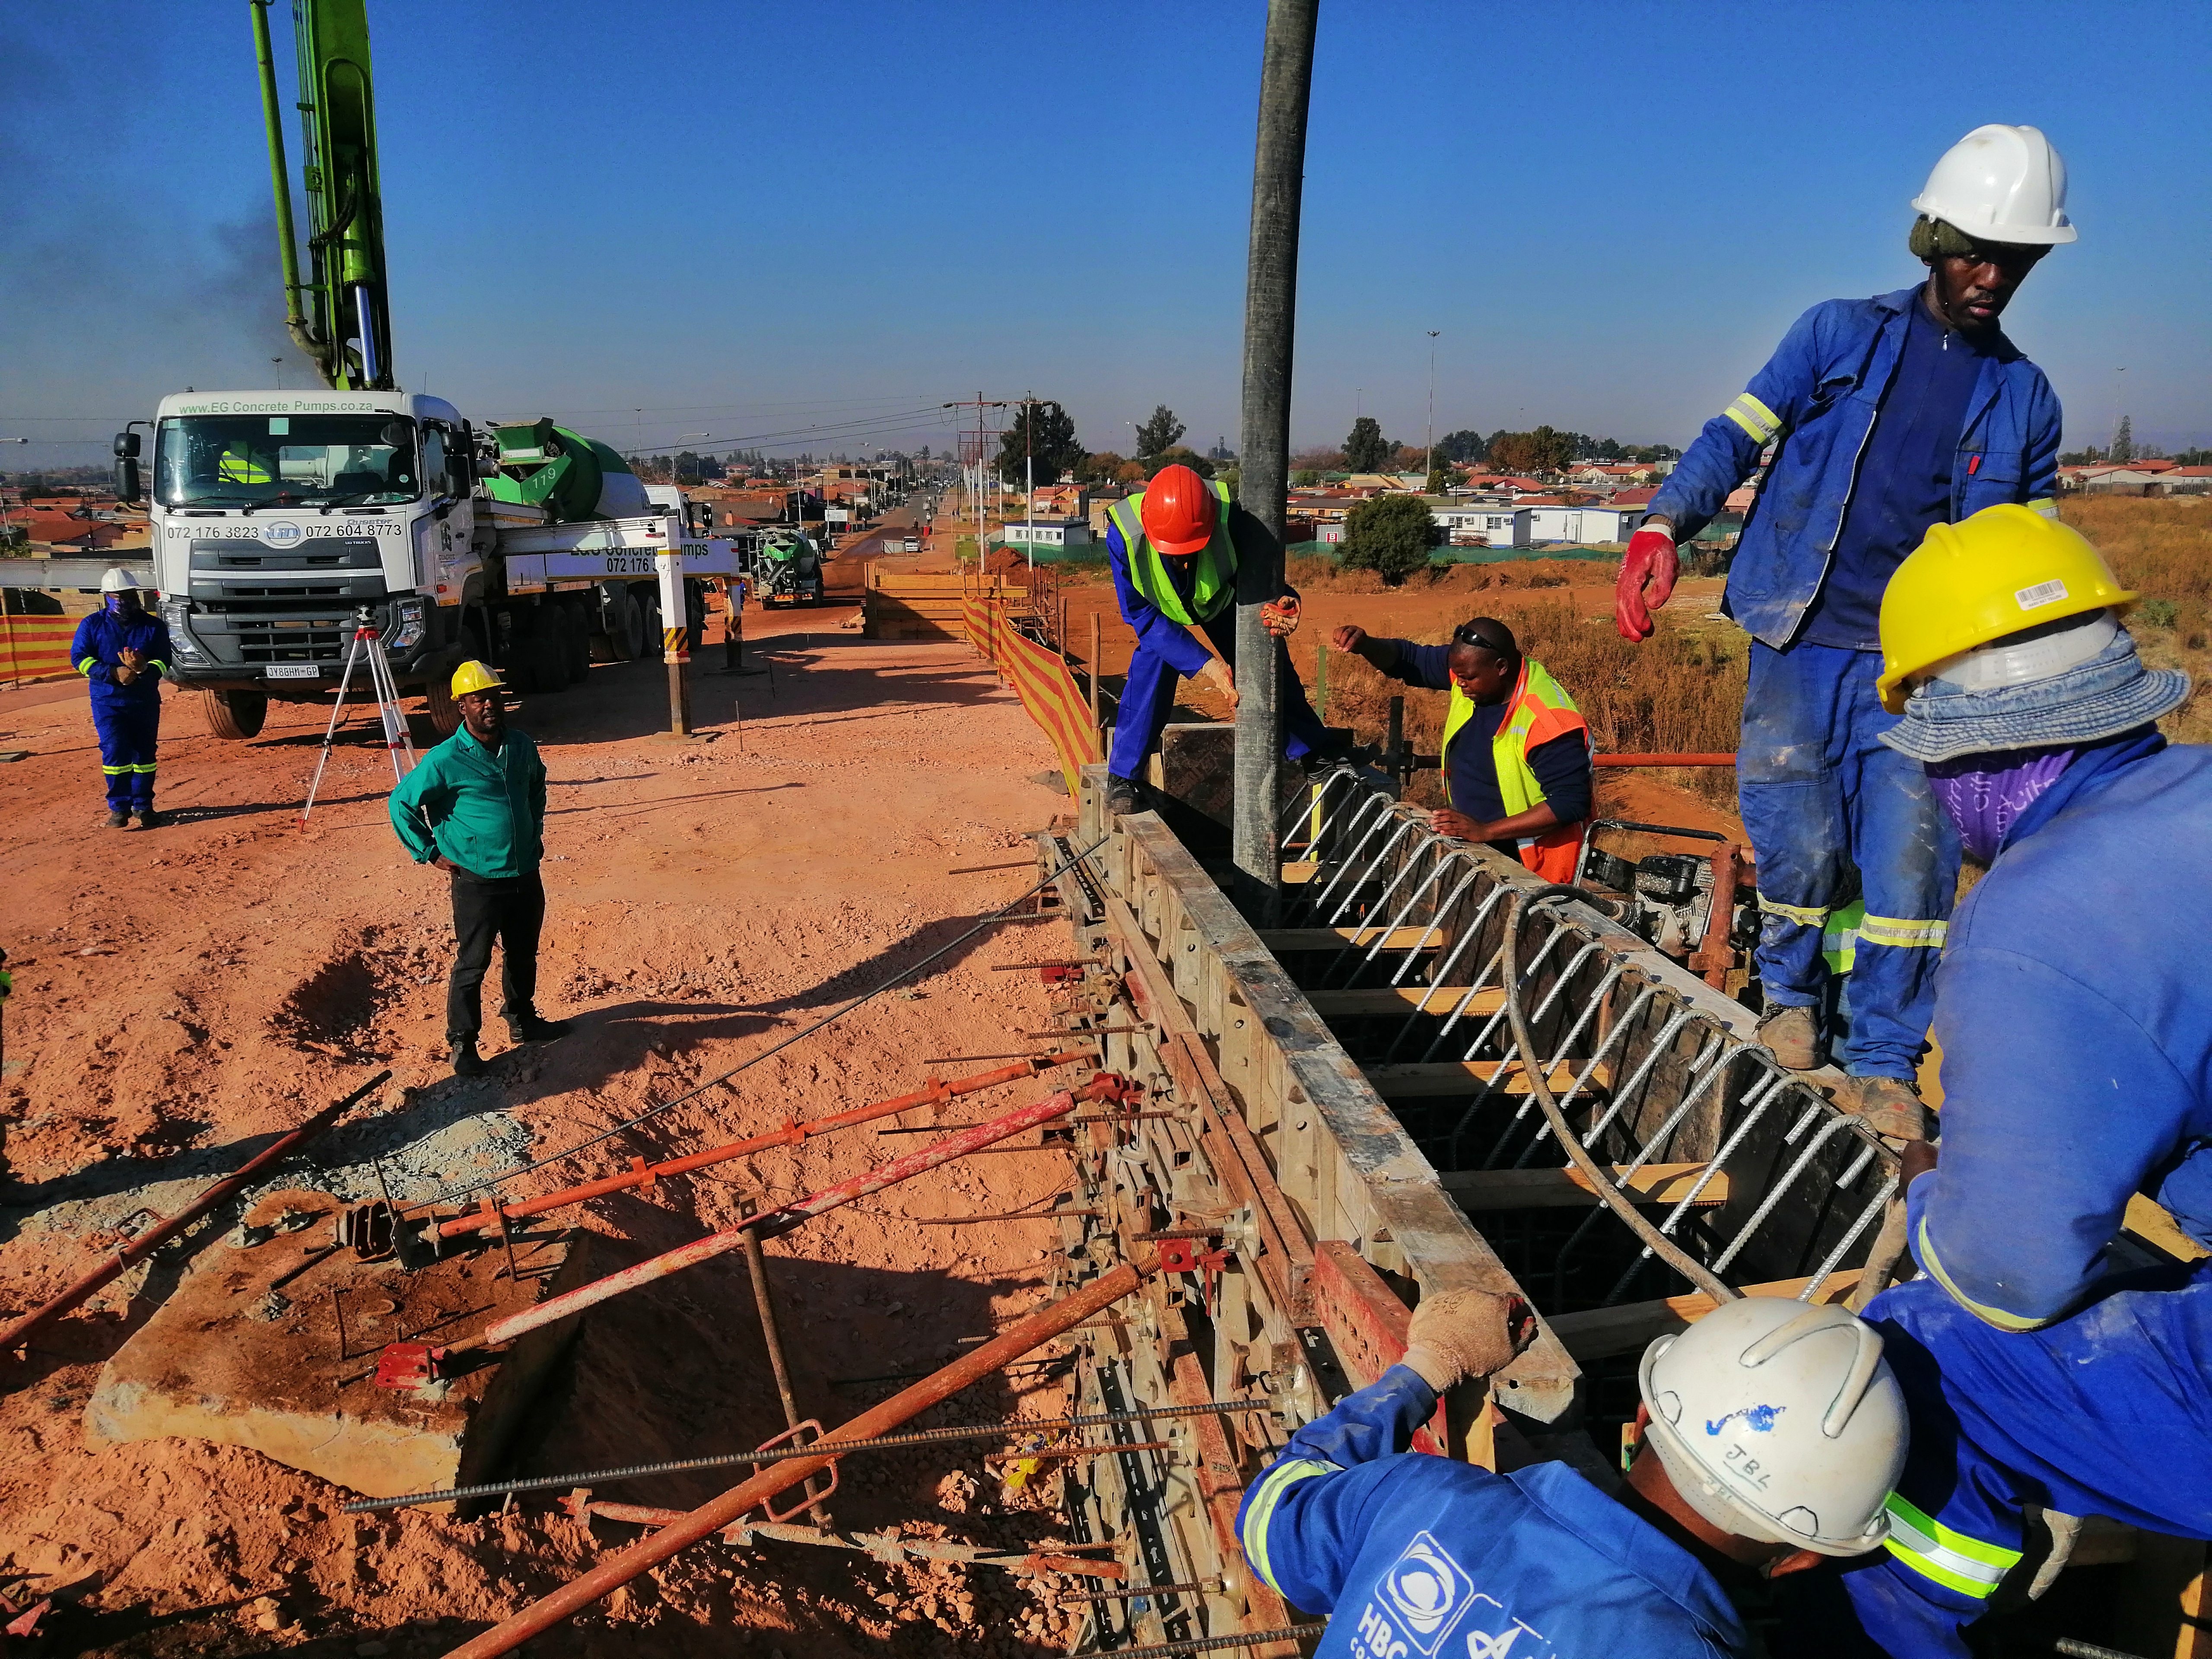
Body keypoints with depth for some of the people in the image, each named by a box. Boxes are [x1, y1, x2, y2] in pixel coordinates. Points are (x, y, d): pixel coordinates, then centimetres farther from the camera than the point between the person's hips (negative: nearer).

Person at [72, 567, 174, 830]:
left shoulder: (154, 626, 4)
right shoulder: (92, 625, 2)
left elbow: (164, 661, 0)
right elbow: (79, 657, -3)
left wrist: (144, 670, -23)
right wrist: (114, 673, -18)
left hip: (146, 701, 2)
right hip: (107, 701, -2)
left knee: (144, 753, 7)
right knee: (115, 751, -12)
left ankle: (143, 806, 18)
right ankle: (119, 807, -3)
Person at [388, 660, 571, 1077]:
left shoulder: (522, 748, 2)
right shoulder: (445, 760, -15)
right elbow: (402, 804, -6)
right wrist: (431, 853, -6)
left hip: (526, 876, 6)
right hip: (477, 882, -5)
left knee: (524, 956, 19)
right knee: (472, 965, 1)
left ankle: (523, 1021, 38)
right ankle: (462, 1043, 13)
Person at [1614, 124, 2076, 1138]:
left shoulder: (2024, 397, 13)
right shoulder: (1840, 333, 6)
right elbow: (1735, 437, -1)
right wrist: (1663, 527, -19)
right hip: (1799, 645, -2)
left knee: (1910, 856, -5)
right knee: (1800, 843, -9)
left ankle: (1883, 1064, 9)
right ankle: (1791, 994, 20)